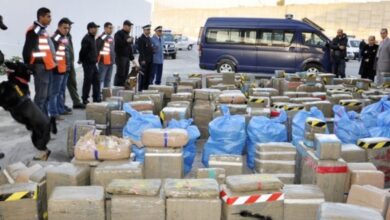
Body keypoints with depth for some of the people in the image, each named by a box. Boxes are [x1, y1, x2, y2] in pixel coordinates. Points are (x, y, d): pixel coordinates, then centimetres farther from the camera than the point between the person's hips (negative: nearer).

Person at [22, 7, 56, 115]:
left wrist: (52, 63, 21)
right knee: (41, 95, -9)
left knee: (46, 95, 14)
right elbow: (27, 50, -15)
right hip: (40, 67, -10)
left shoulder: (43, 30, 19)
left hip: (47, 66, 10)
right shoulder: (34, 30, -11)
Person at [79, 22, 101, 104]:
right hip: (88, 64, -9)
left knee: (96, 81, 11)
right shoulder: (86, 39, -16)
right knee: (87, 82, -3)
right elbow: (83, 51, -19)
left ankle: (96, 98, 17)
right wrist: (81, 60, -12)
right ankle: (85, 99, 6)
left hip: (93, 63, 10)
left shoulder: (92, 38, 15)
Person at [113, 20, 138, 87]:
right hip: (120, 57, -8)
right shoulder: (119, 33, -5)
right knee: (120, 74, -11)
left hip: (127, 57, 8)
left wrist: (132, 59, 20)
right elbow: (117, 43, -19)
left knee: (125, 75, 7)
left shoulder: (127, 35, 21)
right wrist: (126, 41, -17)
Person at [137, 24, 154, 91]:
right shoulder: (141, 38, -9)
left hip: (150, 60, 8)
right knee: (143, 75, -5)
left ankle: (146, 88, 15)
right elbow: (140, 50, -14)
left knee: (148, 75, 9)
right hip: (144, 60, -8)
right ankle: (140, 89, 1)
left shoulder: (149, 38, 17)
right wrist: (143, 60, -18)